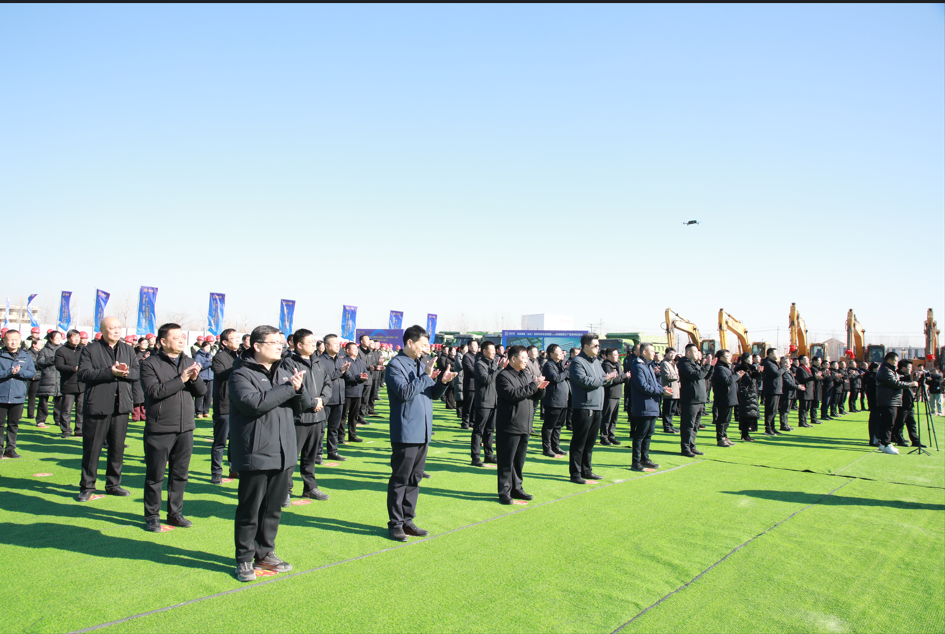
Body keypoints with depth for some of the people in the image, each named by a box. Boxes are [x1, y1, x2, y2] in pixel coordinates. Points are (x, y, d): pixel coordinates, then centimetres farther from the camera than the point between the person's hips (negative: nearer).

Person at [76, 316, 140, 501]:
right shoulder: (90, 349, 0)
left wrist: (126, 372, -14)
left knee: (118, 448, 11)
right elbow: (83, 373, -12)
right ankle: (87, 487, 14)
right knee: (92, 449, 2)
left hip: (121, 407, 4)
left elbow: (138, 374, 7)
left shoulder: (128, 350, 13)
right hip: (97, 407, -4)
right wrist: (110, 372, -20)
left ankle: (113, 484, 23)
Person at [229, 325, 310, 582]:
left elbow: (304, 405, 9)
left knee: (274, 508, 15)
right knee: (250, 510, 5)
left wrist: (299, 389, -13)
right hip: (255, 454, -6)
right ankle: (244, 559, 20)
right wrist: (288, 388, -19)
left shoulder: (286, 370, 10)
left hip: (283, 454, 6)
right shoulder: (241, 374, -8)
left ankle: (265, 553, 30)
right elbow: (253, 403, -25)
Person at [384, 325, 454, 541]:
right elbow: (405, 392, -22)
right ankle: (395, 523, 12)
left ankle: (408, 520, 24)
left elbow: (433, 394, 15)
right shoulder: (395, 365, -10)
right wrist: (426, 376, -20)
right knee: (400, 480, 1)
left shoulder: (422, 364, 13)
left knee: (414, 479, 14)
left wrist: (442, 382, -4)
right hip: (405, 432, -8)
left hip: (423, 432, 8)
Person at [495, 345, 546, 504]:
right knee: (506, 461, 0)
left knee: (519, 460, 15)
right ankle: (504, 491, 8)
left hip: (525, 425, 7)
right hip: (509, 426, -7)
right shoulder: (503, 376, -9)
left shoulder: (527, 375, 15)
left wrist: (539, 388, -4)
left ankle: (516, 488, 26)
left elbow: (533, 397, 17)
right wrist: (534, 385, -20)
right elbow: (513, 395, -23)